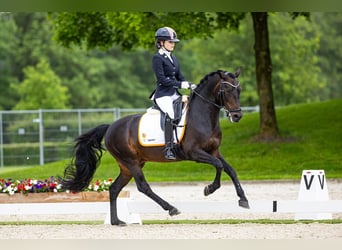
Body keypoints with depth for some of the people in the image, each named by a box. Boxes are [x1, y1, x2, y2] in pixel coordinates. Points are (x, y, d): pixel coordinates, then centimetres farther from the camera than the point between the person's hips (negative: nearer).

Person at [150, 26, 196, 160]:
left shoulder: (173, 58, 20)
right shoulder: (157, 58, -5)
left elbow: (180, 77, 20)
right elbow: (161, 79, -14)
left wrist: (190, 85, 0)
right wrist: (180, 84, -19)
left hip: (174, 94, 9)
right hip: (163, 95, -9)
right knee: (170, 115, -31)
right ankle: (168, 149, -34)